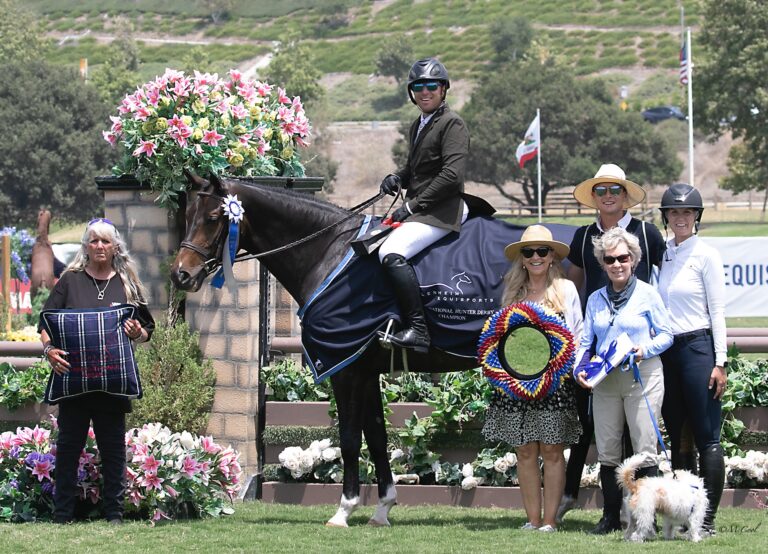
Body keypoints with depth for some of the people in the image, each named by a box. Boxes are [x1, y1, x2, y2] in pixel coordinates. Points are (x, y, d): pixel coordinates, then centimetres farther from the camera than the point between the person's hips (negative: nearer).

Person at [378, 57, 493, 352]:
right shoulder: (417, 127, 18)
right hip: (419, 212, 10)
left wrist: (412, 206, -17)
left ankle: (417, 330, -33)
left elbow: (451, 176, -19)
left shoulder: (452, 124, -10)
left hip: (442, 211, -10)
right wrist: (397, 177, 6)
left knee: (391, 253, -29)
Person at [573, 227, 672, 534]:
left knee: (644, 448, -6)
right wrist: (578, 369, -4)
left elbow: (665, 335, 2)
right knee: (606, 451, 5)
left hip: (642, 377, -4)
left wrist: (646, 350, -16)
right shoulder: (596, 300, 12)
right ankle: (611, 517, 13)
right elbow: (584, 342, 13)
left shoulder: (647, 294, 1)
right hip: (605, 380, 4)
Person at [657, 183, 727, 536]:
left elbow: (718, 311, -6)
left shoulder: (706, 255, -4)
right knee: (677, 437, 8)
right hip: (666, 349, 6)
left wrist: (720, 362, -11)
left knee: (707, 437, -6)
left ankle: (707, 518, -6)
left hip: (698, 347, -6)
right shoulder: (662, 254, 12)